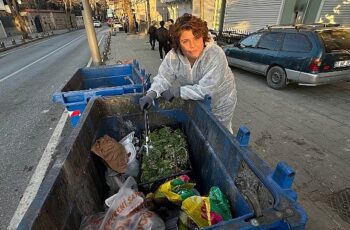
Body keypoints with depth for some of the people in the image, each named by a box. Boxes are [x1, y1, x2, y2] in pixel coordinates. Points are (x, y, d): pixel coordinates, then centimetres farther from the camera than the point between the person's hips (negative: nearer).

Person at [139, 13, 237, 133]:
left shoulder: (215, 55, -34)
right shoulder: (173, 56, -20)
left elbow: (205, 90, -36)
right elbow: (163, 78, -15)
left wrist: (176, 92, -32)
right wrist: (151, 94, -35)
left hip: (220, 103, -3)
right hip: (196, 101, 4)